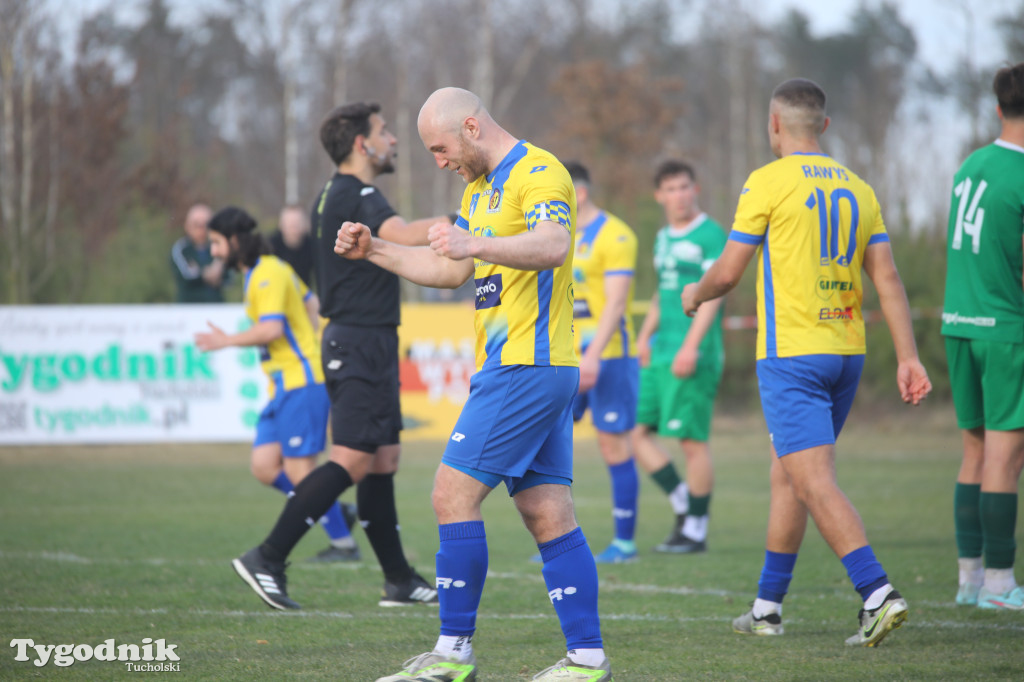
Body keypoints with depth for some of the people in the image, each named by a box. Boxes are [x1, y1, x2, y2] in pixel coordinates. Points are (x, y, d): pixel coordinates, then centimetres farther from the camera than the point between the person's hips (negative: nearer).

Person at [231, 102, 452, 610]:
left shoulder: (336, 195, 15)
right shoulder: (354, 196, -16)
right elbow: (404, 235, -32)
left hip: (352, 342, 10)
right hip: (362, 344, -10)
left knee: (383, 460, 10)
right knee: (353, 461, -12)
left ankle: (399, 578, 13)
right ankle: (267, 559, -12)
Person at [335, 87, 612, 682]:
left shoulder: (538, 173, -11)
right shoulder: (483, 187, 21)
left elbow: (553, 246, -30)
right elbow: (449, 270, 30)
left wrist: (477, 245, -46)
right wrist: (373, 250, 21)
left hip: (527, 368, -10)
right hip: (520, 369, 10)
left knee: (454, 495, -10)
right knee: (549, 516, 6)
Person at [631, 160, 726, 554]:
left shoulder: (710, 235, -6)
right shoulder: (663, 238, 18)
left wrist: (691, 347, -20)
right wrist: (645, 335, 15)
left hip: (694, 356, -8)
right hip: (661, 354, 8)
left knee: (692, 441, -5)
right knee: (638, 432, 3)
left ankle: (696, 530, 3)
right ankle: (683, 504, 13)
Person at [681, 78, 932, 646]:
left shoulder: (768, 183, -7)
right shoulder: (857, 189, 11)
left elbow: (729, 271, -5)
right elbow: (887, 278, 6)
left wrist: (695, 294, 17)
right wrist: (908, 357, 4)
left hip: (792, 353, -7)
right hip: (846, 353, 7)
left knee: (814, 482, -11)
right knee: (787, 473, 17)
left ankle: (878, 594, -25)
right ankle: (767, 607, 23)